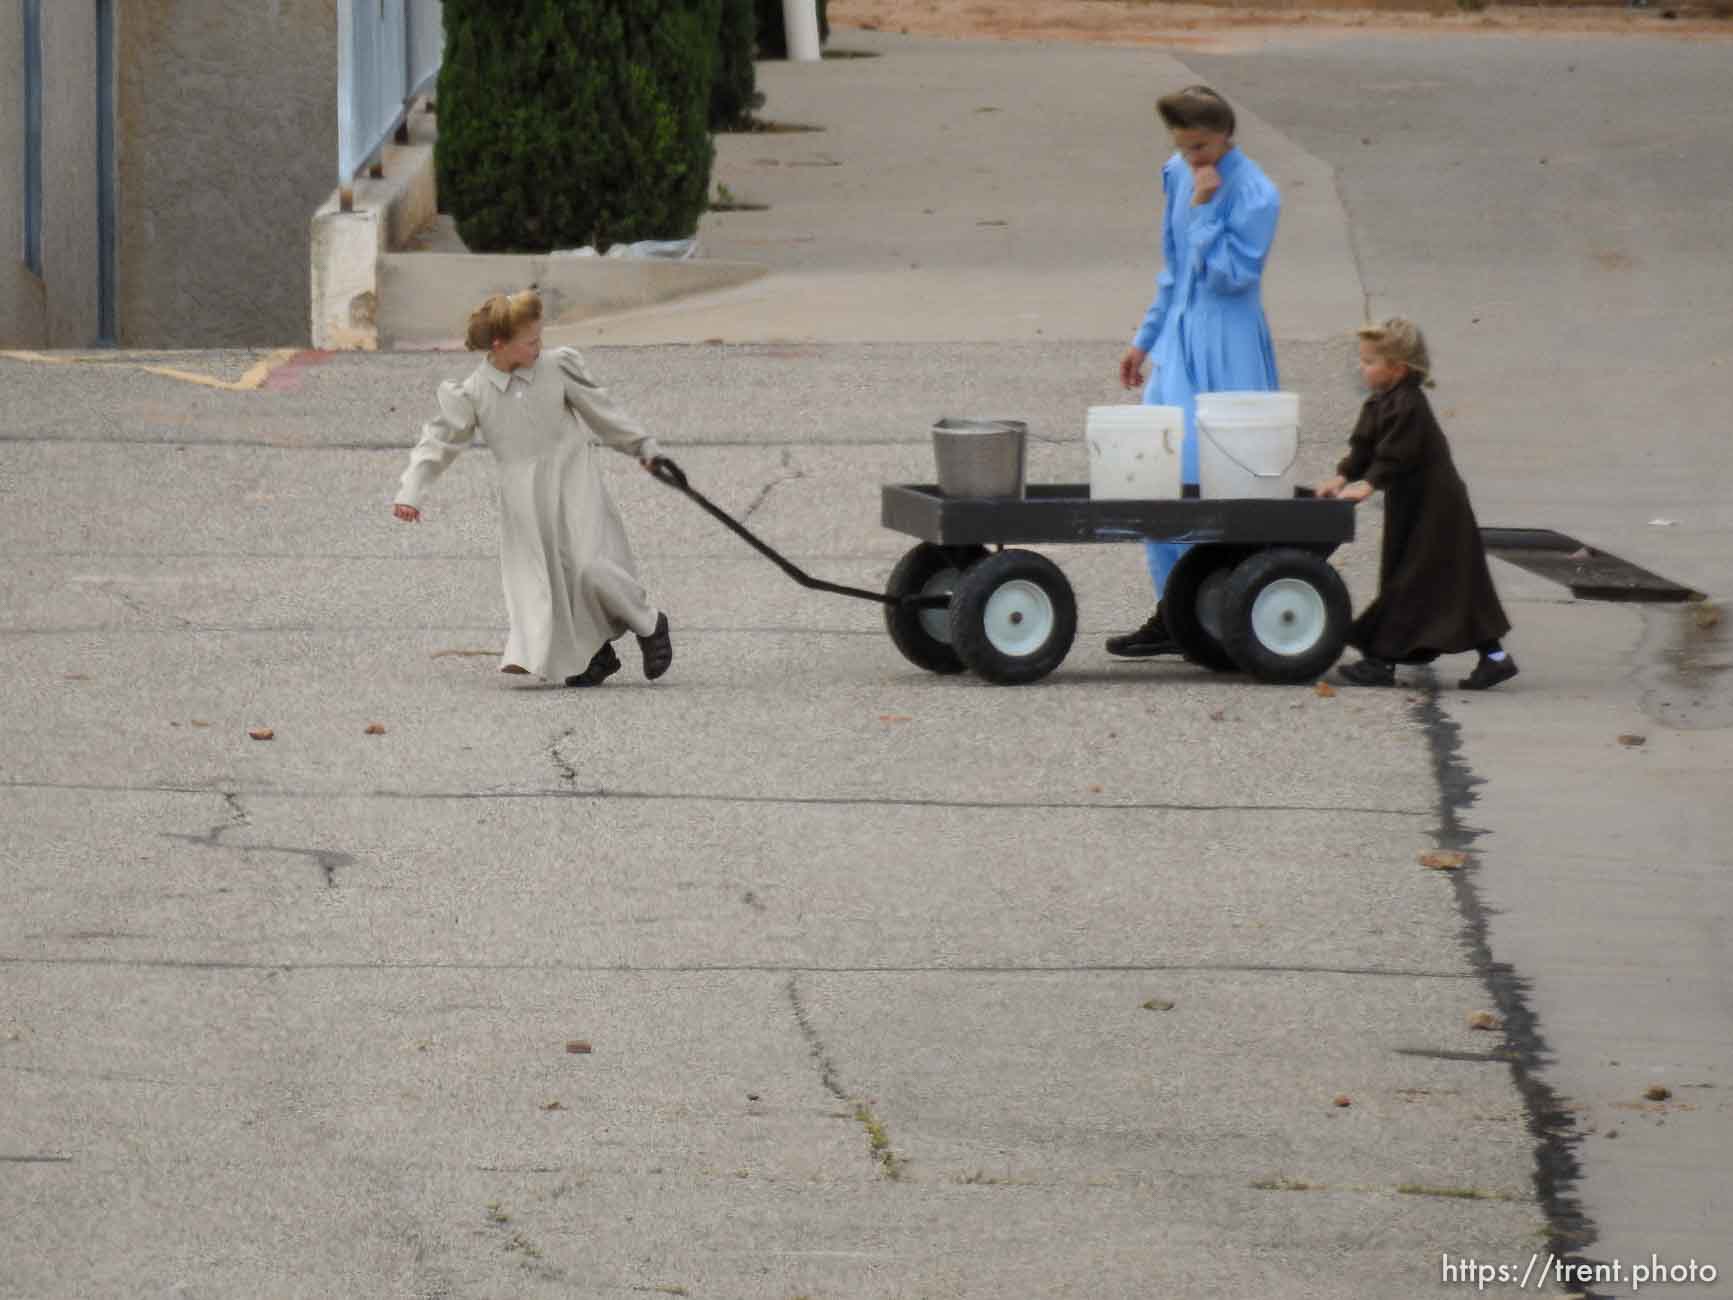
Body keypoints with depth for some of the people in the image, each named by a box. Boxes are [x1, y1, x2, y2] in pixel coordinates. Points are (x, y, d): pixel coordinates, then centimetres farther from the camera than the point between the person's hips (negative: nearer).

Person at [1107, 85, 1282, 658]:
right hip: (1179, 341, 8)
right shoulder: (1178, 176, 10)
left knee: (1205, 476, -9)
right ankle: (1173, 614, 10)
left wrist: (1205, 208, -21)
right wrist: (1145, 339, 24)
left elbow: (1231, 274, -19)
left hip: (1228, 352, -8)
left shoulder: (1255, 195, -13)